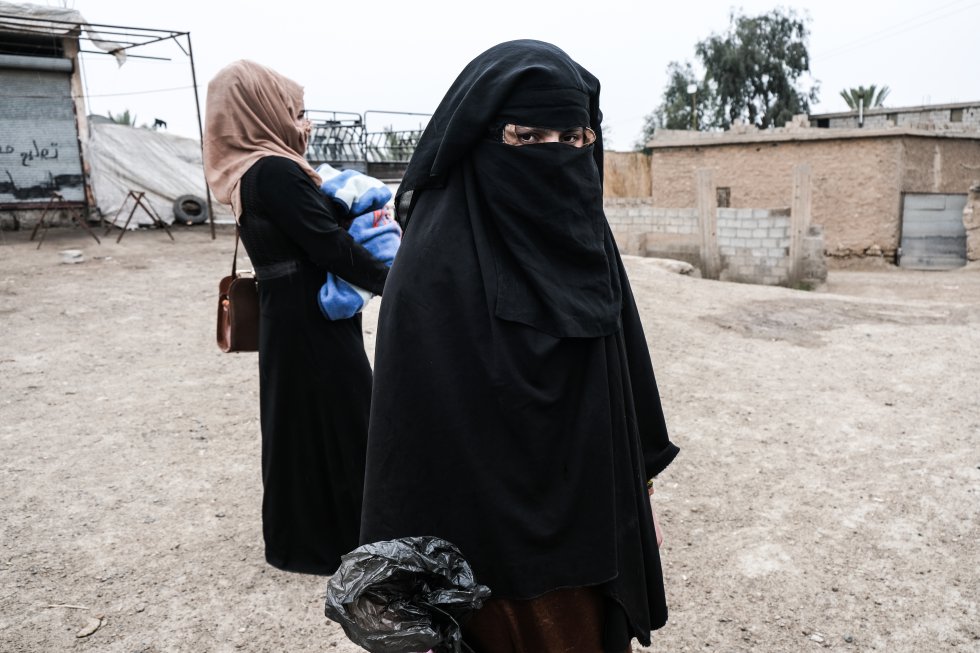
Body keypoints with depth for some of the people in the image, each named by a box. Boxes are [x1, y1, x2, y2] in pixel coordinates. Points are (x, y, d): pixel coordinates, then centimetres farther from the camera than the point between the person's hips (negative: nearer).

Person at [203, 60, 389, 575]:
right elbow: (329, 245, -20)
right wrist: (392, 280, -11)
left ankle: (299, 534, 34)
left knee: (297, 420, 18)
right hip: (312, 323, -9)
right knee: (332, 420, 3)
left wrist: (348, 210, 3)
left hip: (285, 319, 9)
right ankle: (333, 538, 19)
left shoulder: (244, 174, 10)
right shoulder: (274, 172, -19)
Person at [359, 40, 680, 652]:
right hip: (492, 546, -6)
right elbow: (412, 427, -19)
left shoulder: (585, 234, -1)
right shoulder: (436, 262, -21)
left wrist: (640, 496, 11)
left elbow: (627, 377, 6)